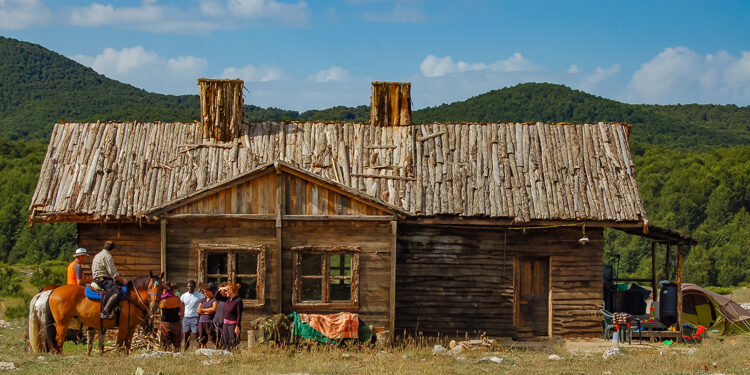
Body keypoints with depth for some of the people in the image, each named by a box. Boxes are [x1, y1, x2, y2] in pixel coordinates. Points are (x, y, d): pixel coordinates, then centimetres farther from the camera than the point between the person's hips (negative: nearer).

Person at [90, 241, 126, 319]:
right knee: (116, 293, -31)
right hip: (103, 280, -11)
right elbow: (114, 274, -14)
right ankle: (105, 312, -41)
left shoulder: (98, 255, 24)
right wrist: (123, 282, -4)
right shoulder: (107, 256, -9)